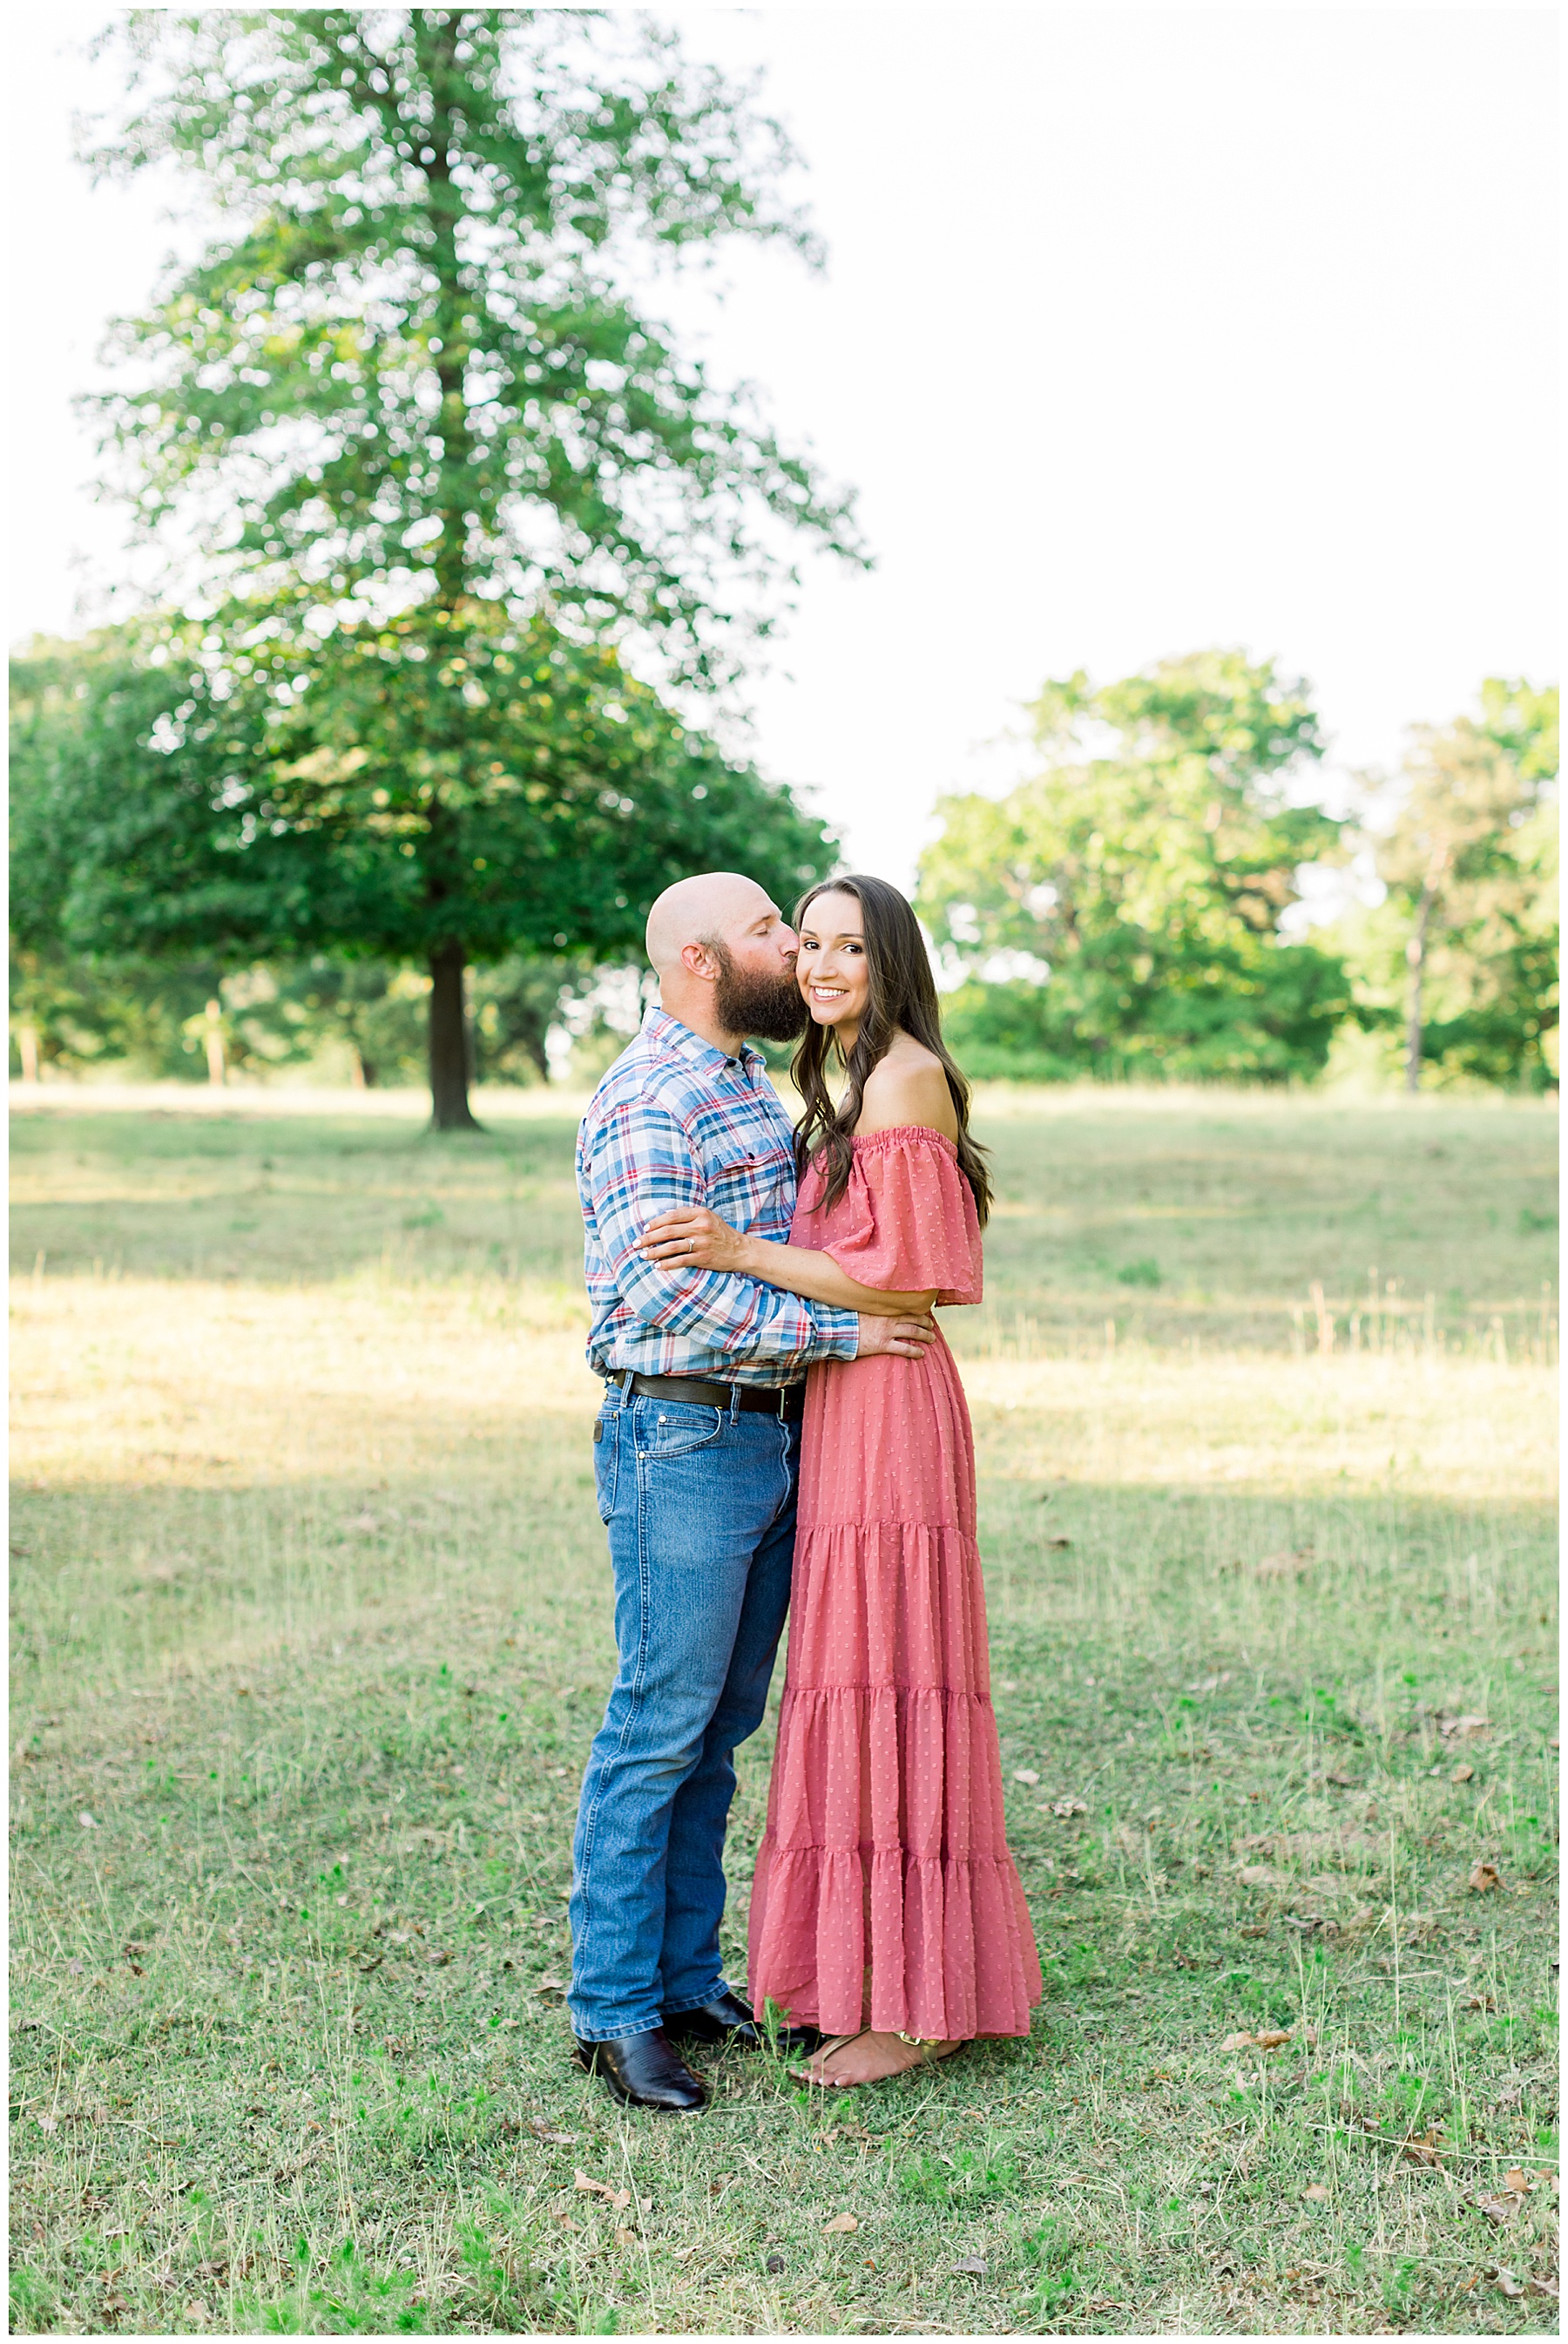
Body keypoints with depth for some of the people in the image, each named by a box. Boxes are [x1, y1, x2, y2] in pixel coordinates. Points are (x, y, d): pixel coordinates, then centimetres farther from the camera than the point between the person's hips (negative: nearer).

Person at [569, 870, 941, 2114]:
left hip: (771, 1438, 9)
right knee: (658, 1729, -2)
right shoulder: (644, 1101, -13)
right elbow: (665, 1294, -23)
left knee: (719, 1729, 13)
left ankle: (688, 1980, 23)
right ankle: (613, 2010, 9)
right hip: (685, 1442, -9)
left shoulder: (750, 1086, 17)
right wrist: (840, 1330, -20)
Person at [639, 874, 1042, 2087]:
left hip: (889, 1408, -10)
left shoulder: (906, 1078, -12)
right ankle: (923, 1982, 23)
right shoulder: (847, 1083, 18)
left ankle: (915, 2004, 6)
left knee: (886, 1688, -4)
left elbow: (897, 1279, -17)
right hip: (845, 1409, 10)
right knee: (861, 1689, 13)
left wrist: (739, 1252, -19)